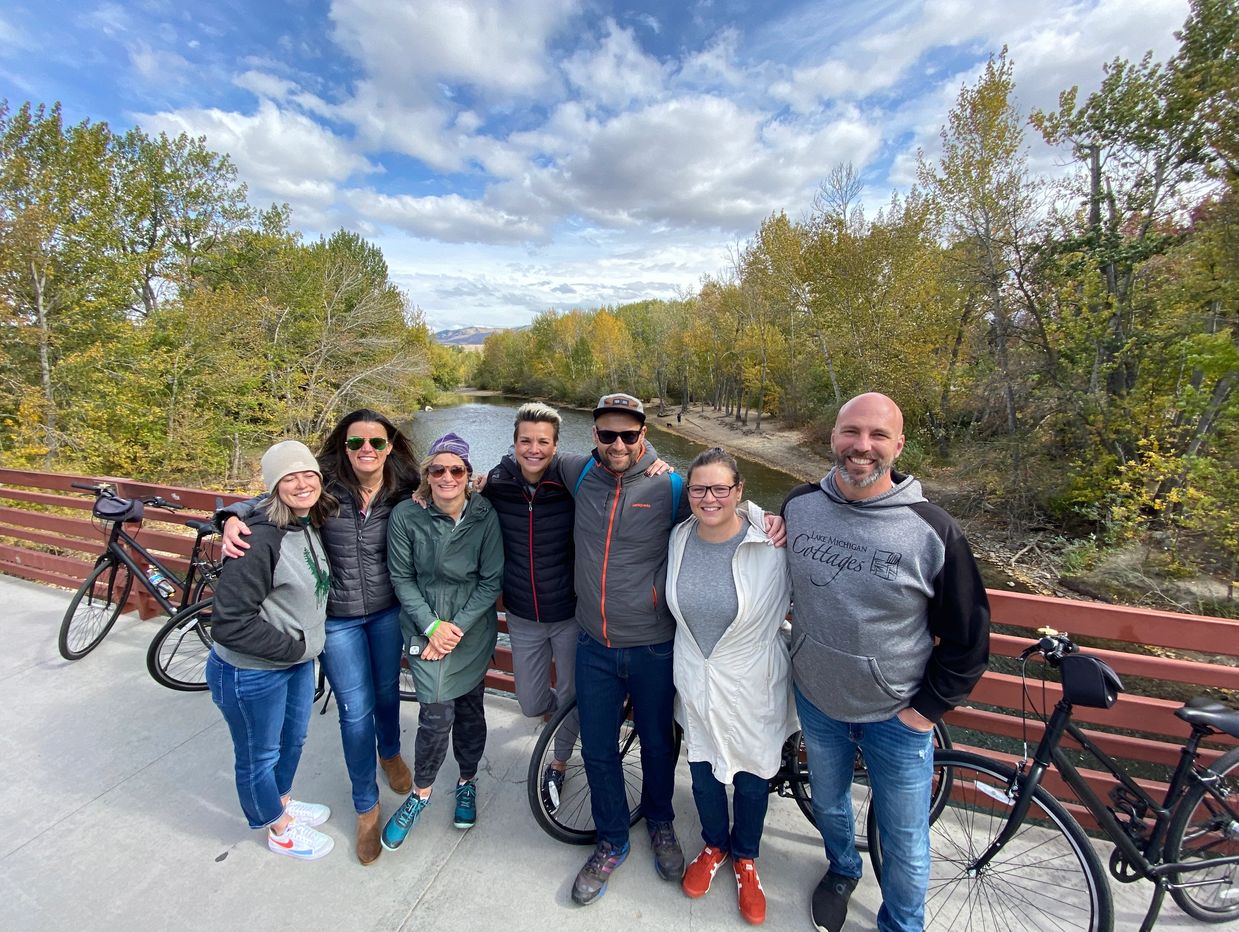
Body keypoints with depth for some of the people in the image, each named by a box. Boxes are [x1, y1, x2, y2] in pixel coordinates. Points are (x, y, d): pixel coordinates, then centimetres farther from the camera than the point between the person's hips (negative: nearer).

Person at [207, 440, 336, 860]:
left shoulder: (311, 527, -2)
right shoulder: (260, 539, -29)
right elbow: (231, 624, -27)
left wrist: (304, 647, 6)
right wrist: (293, 648, -18)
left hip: (298, 663, 8)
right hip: (251, 673, -7)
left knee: (293, 741, 27)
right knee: (260, 755, 18)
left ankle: (283, 802, 54)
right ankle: (279, 829, 42)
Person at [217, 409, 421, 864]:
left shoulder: (403, 493, -11)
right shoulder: (325, 487, -16)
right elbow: (265, 503, -3)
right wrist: (233, 518, -22)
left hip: (387, 612, 2)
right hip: (337, 619, -1)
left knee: (387, 691, 22)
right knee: (355, 711, 7)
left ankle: (390, 753, 55)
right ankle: (367, 807, 31)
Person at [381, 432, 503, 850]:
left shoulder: (484, 515, -12)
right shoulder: (406, 515, -12)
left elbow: (492, 580, -7)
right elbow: (402, 578, -5)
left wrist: (458, 625, -13)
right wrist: (432, 626, -11)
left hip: (473, 628, 1)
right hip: (426, 626, -1)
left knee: (470, 709, 13)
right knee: (437, 714, -6)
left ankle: (467, 781, 40)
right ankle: (421, 791, 24)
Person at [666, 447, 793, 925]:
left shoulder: (772, 543, -22)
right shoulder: (679, 537, -8)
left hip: (752, 685, -3)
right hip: (695, 680, 3)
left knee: (751, 776, 20)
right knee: (703, 771, 22)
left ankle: (746, 859, 51)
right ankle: (714, 845, 54)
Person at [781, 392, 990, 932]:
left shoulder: (932, 530, -19)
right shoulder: (798, 506, -11)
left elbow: (967, 635, -9)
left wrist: (929, 709, -8)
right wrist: (783, 651, 4)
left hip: (897, 716, -3)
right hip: (816, 700, 3)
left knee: (904, 842, 16)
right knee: (828, 803, 28)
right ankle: (842, 868, 58)